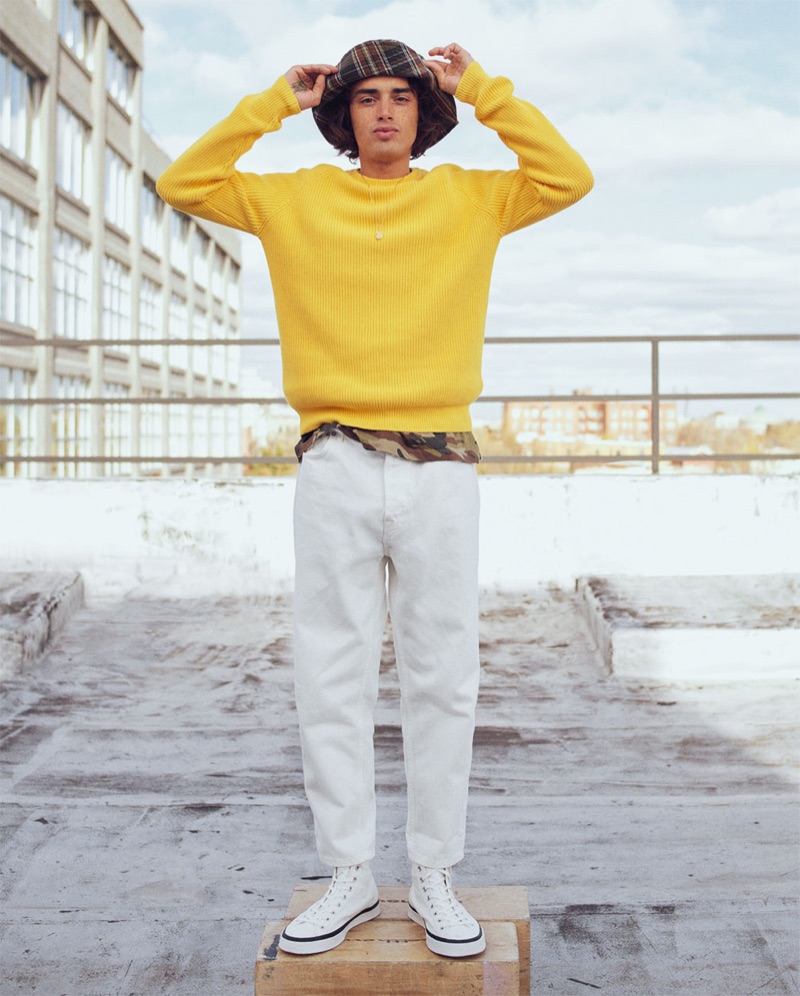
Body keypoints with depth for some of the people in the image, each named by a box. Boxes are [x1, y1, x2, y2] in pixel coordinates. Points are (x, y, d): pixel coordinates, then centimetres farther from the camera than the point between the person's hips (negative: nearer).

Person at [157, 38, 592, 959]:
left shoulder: (469, 199, 13)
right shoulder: (296, 199, 14)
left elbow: (569, 178, 4)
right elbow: (184, 185, 10)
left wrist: (483, 90, 7)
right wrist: (274, 102, 8)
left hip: (440, 472, 0)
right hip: (335, 470, 1)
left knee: (442, 679, 2)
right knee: (332, 678, 1)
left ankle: (433, 879, 13)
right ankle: (350, 877, 12)